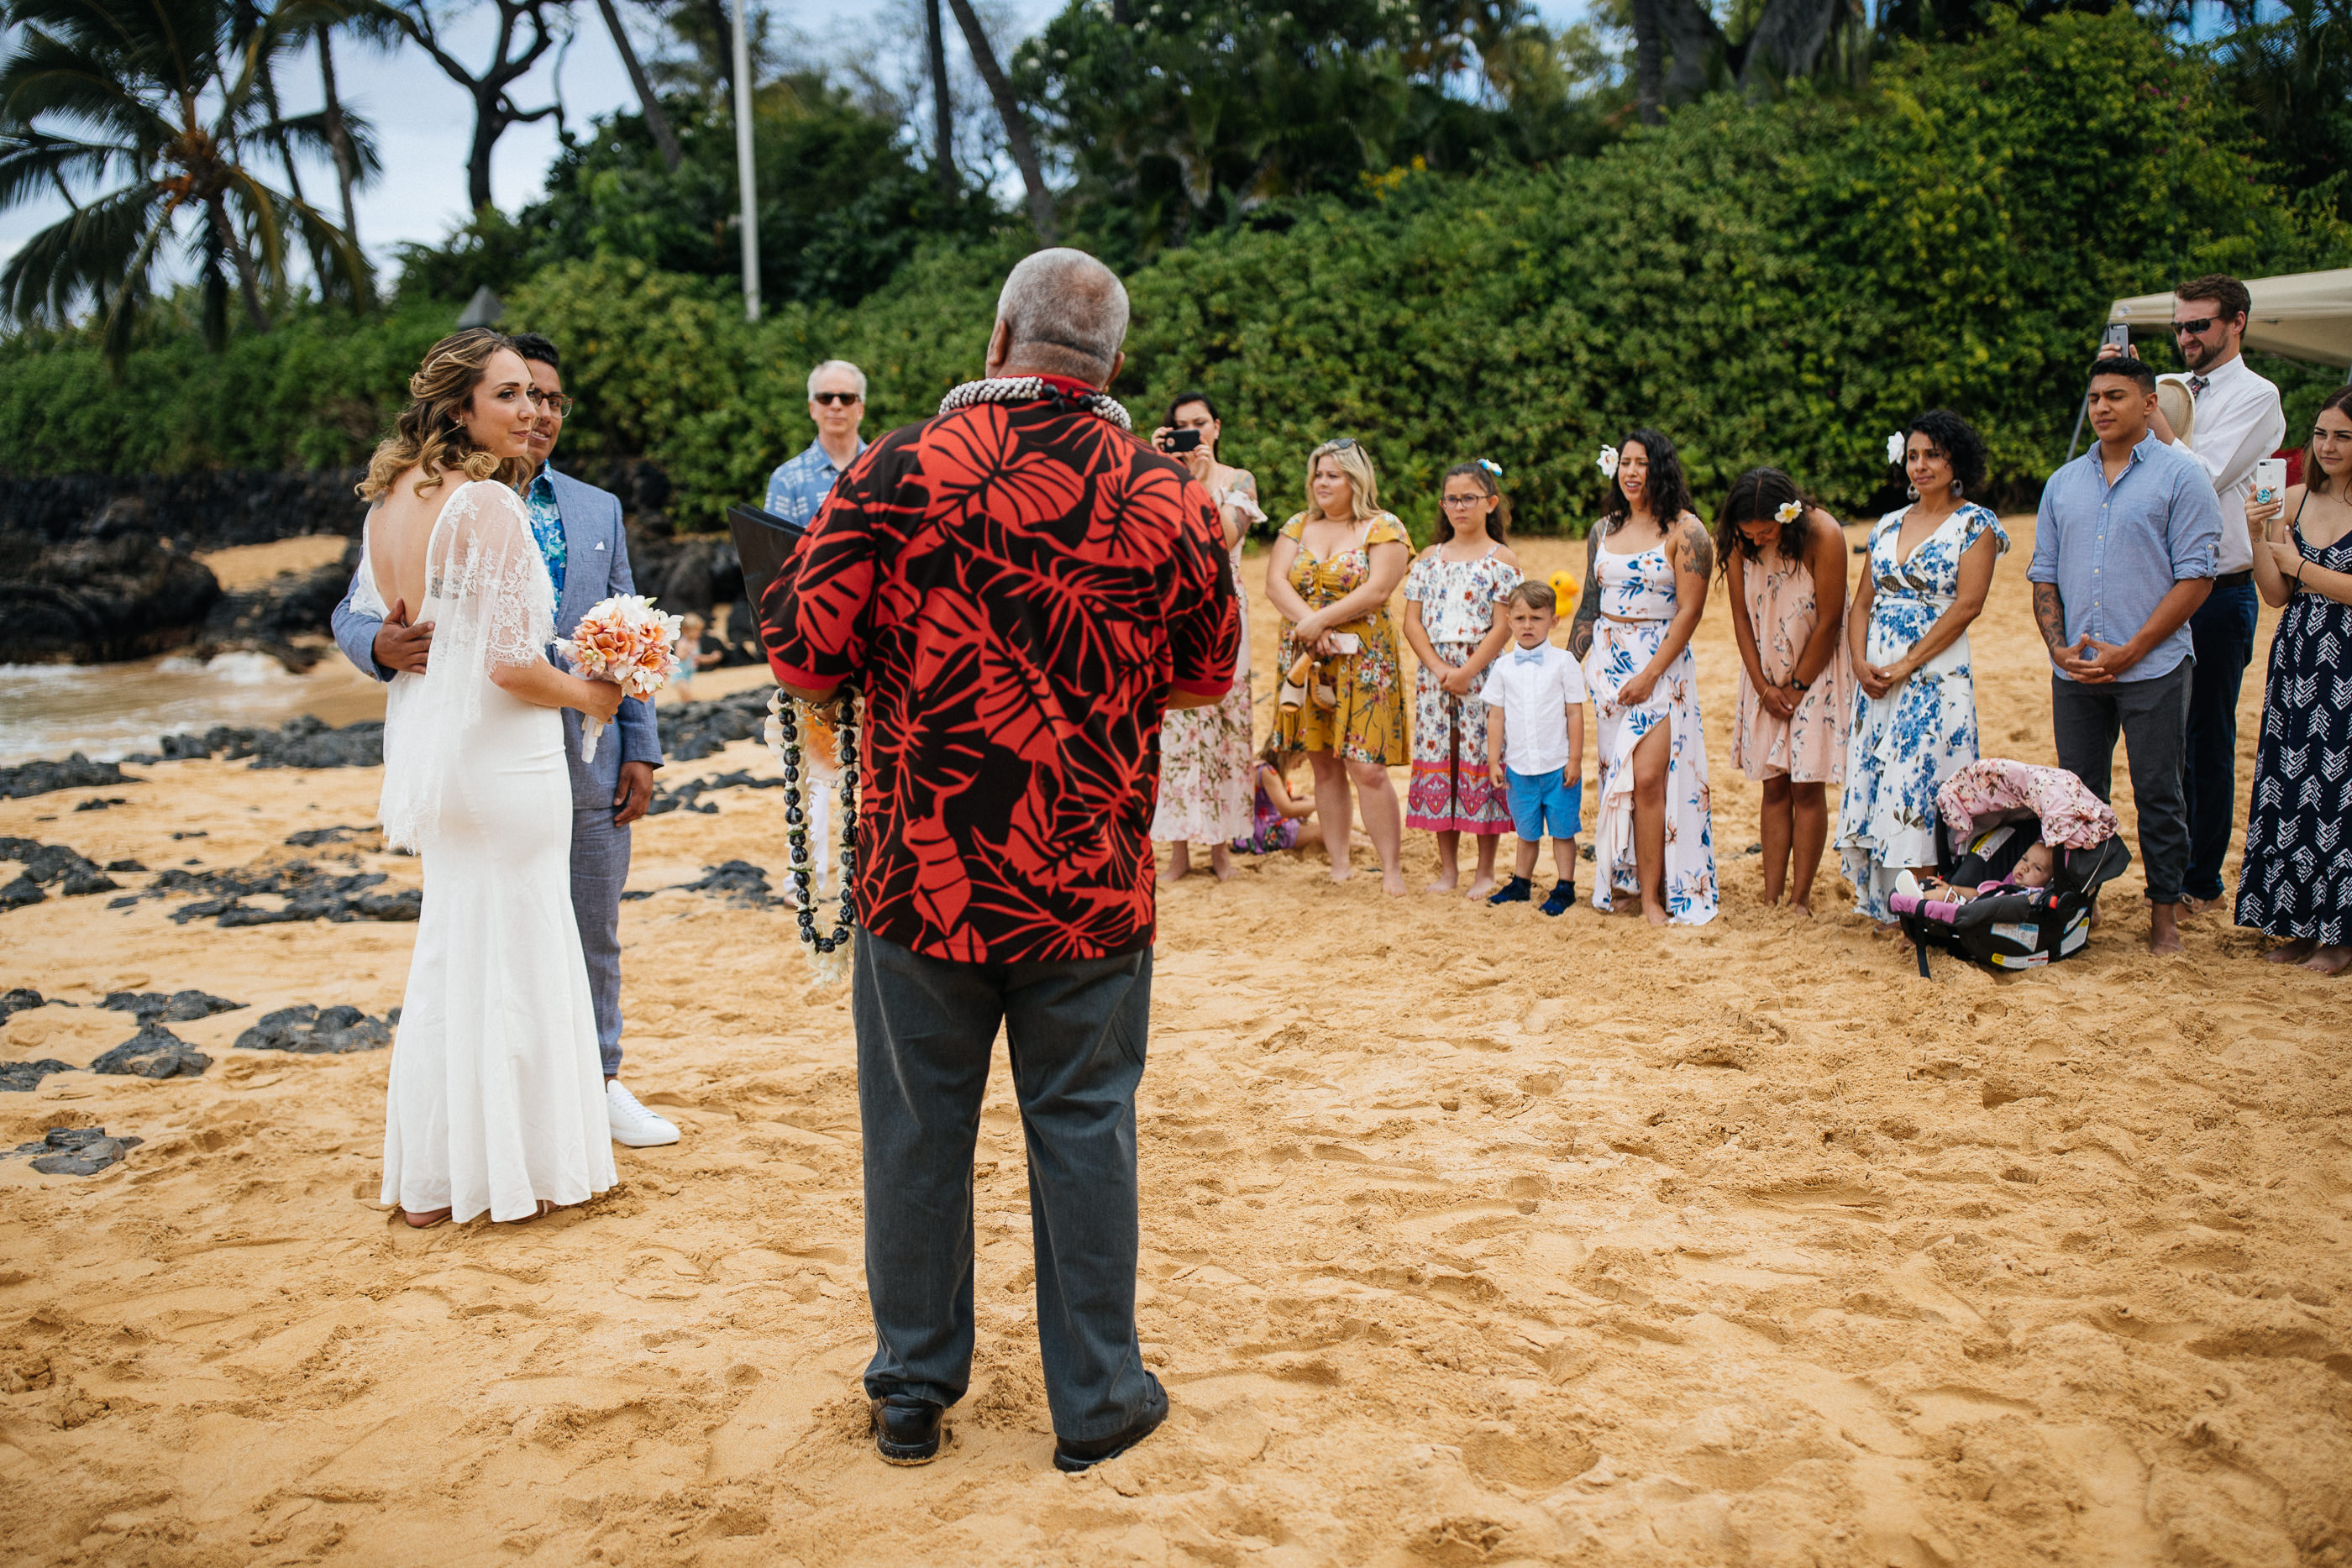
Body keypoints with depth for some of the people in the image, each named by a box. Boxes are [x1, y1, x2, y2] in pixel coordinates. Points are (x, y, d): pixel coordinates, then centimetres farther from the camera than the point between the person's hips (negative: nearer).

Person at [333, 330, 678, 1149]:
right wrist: (383, 646, -27)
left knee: (594, 935, 14)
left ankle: (599, 1082, 30)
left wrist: (641, 748, 7)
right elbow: (354, 613, -2)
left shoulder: (599, 509, 12)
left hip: (588, 763, 4)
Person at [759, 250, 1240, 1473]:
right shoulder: (1168, 499, -4)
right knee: (1084, 1126, 12)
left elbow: (799, 654, -6)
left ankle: (912, 1392, 29)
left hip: (920, 872, 0)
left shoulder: (899, 472, -9)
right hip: (1092, 888, 1)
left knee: (916, 1129, 13)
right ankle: (1096, 1398, 25)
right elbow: (1206, 679, 8)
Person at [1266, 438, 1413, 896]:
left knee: (1367, 768, -9)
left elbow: (1377, 591, -13)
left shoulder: (1383, 529, -1)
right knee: (1324, 767, 8)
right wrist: (1309, 622, -15)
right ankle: (1338, 866, 15)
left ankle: (1392, 869, -3)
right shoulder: (1298, 527, 13)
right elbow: (1275, 582, 0)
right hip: (1306, 661, 5)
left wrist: (1322, 618, -17)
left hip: (1362, 661, -5)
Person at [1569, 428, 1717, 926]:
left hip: (1662, 662, -5)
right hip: (1605, 661, 5)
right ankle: (1618, 876, 16)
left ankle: (1652, 895, -7)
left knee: (1647, 776, -13)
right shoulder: (1604, 530, 12)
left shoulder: (1685, 531, -6)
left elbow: (1689, 610, -10)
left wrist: (1650, 674, -15)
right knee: (1615, 776, 6)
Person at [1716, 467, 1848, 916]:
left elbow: (1828, 622, -15)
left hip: (1815, 672, -4)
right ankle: (1771, 899, 6)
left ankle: (1801, 899, 2)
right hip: (1766, 675, 4)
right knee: (1774, 786, 4)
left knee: (1807, 787, -4)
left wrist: (1798, 686, -9)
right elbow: (1741, 616, 0)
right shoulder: (1738, 541, -8)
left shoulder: (1823, 535, -20)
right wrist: (1763, 686, -6)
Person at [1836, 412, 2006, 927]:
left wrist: (1907, 664, -16)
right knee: (1871, 784, 4)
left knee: (1919, 784, -11)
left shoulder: (1975, 525, -2)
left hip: (1936, 677, -6)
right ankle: (1886, 906, 13)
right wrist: (1860, 662, -3)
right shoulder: (1888, 525, 15)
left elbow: (1967, 605, -12)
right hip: (1875, 679, 6)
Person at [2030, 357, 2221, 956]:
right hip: (2074, 671, 4)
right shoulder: (2063, 483, 13)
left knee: (2158, 793, 2)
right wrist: (2059, 646, -3)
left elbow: (2195, 577, -7)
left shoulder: (2181, 475, -2)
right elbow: (2044, 574, 14)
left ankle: (2164, 912, 12)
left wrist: (2128, 652, -14)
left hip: (2152, 668, -4)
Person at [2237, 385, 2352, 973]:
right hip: (2297, 663, 6)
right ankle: (2302, 926, 18)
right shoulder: (2296, 500, 9)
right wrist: (2258, 539, -6)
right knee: (2291, 792, 8)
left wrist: (2301, 566, -9)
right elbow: (2277, 595, 7)